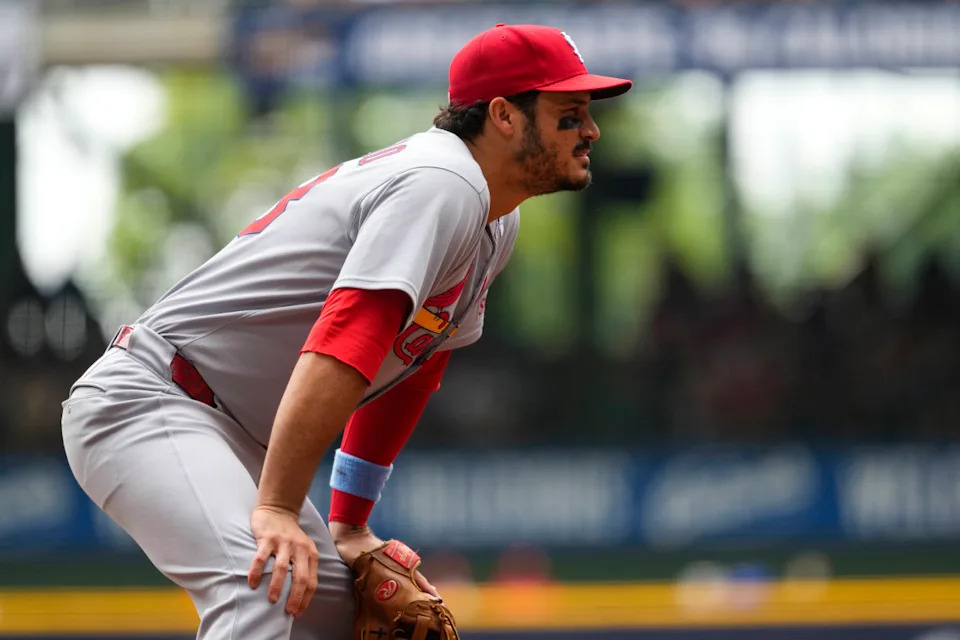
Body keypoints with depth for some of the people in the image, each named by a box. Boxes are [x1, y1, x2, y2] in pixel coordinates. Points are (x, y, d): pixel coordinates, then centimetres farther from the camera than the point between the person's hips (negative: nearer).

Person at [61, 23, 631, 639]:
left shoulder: (498, 223, 12)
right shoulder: (444, 183, -21)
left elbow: (409, 368, 20)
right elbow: (344, 343, -32)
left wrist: (350, 525, 18)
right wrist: (277, 509, -38)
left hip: (238, 436, 11)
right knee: (265, 586, -31)